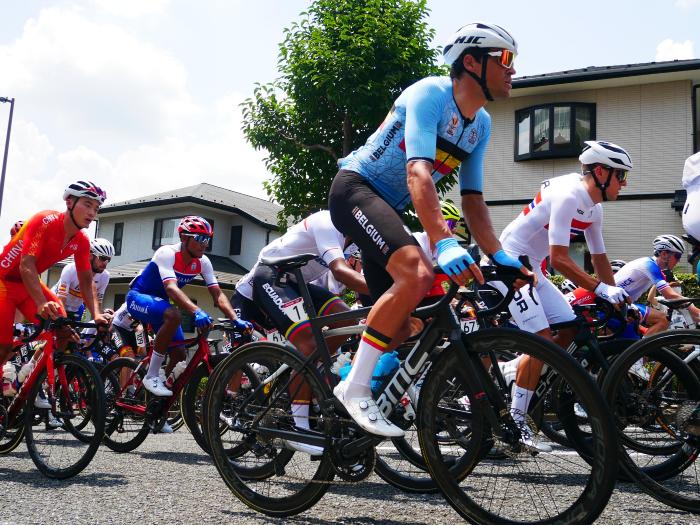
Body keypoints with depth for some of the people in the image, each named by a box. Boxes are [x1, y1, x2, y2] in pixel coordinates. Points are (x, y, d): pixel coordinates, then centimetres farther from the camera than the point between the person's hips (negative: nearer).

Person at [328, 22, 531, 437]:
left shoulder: (481, 124, 6)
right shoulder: (431, 93, -19)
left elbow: (473, 199, 6)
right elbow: (418, 172, -34)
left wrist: (500, 256, -7)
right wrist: (444, 243, -46)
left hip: (389, 207, 9)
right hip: (356, 189, -9)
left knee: (402, 325, 4)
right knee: (417, 274, -32)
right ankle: (355, 387, -23)